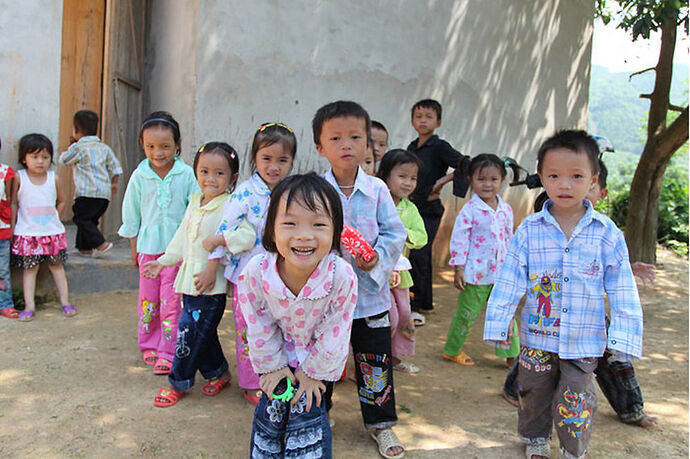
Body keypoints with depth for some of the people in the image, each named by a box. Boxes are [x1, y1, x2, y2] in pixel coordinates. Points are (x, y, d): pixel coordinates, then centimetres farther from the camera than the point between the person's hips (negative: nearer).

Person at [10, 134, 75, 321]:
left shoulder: (53, 178, 0)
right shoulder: (19, 177, -5)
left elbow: (61, 201, 14)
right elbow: (13, 204, 1)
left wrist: (53, 218, 6)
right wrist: (12, 228, 1)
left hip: (52, 231, 2)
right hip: (27, 233, -2)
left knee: (56, 265, 8)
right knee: (30, 267, 1)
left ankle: (65, 302, 13)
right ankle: (29, 306, 5)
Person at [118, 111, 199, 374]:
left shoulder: (186, 174, -5)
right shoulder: (139, 175, 1)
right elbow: (131, 212, 10)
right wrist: (133, 247, 13)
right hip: (148, 245, 3)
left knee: (171, 301, -2)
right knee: (148, 299, 11)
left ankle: (168, 353, 7)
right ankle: (149, 346, 28)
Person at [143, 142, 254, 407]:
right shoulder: (195, 201, 11)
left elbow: (246, 236, -29)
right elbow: (181, 237, 22)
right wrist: (164, 261, 25)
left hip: (211, 284, -7)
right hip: (189, 279, 7)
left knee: (189, 331, 0)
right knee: (202, 332, 16)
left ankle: (178, 383, 20)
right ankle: (219, 372, 35)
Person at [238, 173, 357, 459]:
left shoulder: (342, 276, -34)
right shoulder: (256, 271, -30)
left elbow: (333, 333, -18)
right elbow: (259, 325, -12)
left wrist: (313, 372, -8)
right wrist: (272, 365, -3)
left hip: (319, 357, -1)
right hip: (279, 351, 1)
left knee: (308, 414, 1)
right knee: (271, 411, 8)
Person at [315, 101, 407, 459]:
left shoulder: (377, 189, -3)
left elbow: (395, 233, -2)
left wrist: (378, 256, -18)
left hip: (370, 294, 1)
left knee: (375, 361, 11)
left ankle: (380, 422, 31)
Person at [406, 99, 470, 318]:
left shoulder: (440, 147, -9)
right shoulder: (412, 147, 10)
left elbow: (467, 165, -18)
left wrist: (442, 181, -17)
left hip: (429, 210, -6)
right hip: (412, 207, 6)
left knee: (418, 256, -10)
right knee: (422, 257, 12)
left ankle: (414, 306, -1)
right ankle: (426, 303, 23)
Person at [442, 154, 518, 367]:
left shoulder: (506, 210, 6)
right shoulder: (469, 210, -12)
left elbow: (509, 240, 15)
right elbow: (458, 239, -11)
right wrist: (459, 269, -12)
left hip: (500, 274, 5)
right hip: (475, 274, -5)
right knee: (467, 314, 7)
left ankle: (512, 354, 23)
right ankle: (452, 350, 26)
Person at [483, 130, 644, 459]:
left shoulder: (607, 233, -7)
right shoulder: (529, 230, -7)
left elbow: (622, 289, -2)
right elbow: (509, 280, -4)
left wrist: (623, 336, -5)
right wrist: (499, 323, -3)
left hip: (584, 341, -1)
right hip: (537, 336, 1)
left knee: (574, 403, 8)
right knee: (535, 395, 18)